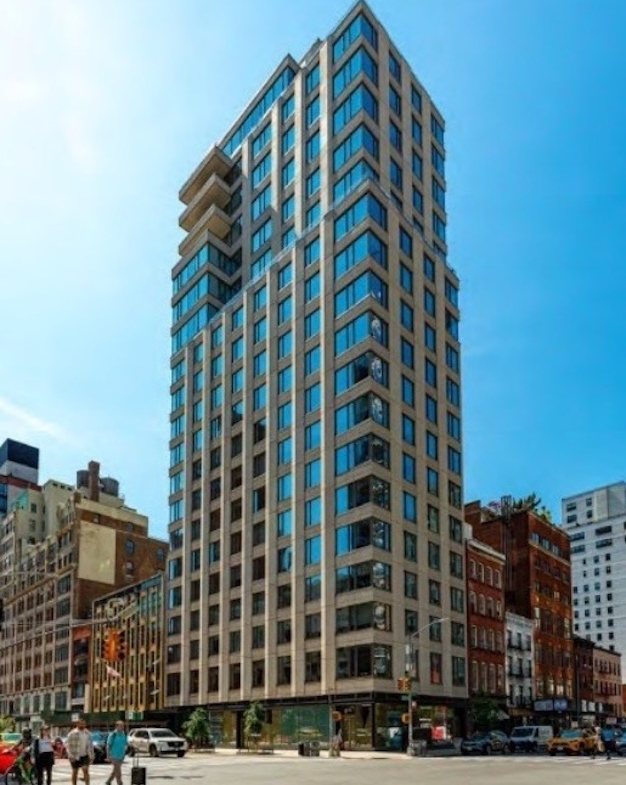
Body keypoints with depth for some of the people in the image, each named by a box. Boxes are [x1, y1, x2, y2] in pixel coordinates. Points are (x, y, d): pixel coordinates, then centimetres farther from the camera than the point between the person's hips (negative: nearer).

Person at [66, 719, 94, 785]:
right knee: (75, 772, 8)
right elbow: (69, 745, -10)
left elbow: (90, 745, 11)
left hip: (85, 755, 2)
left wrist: (91, 756, 7)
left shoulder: (88, 734, 5)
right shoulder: (73, 733, -8)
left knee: (86, 770, -11)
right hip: (75, 756, -2)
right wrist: (71, 756, -16)